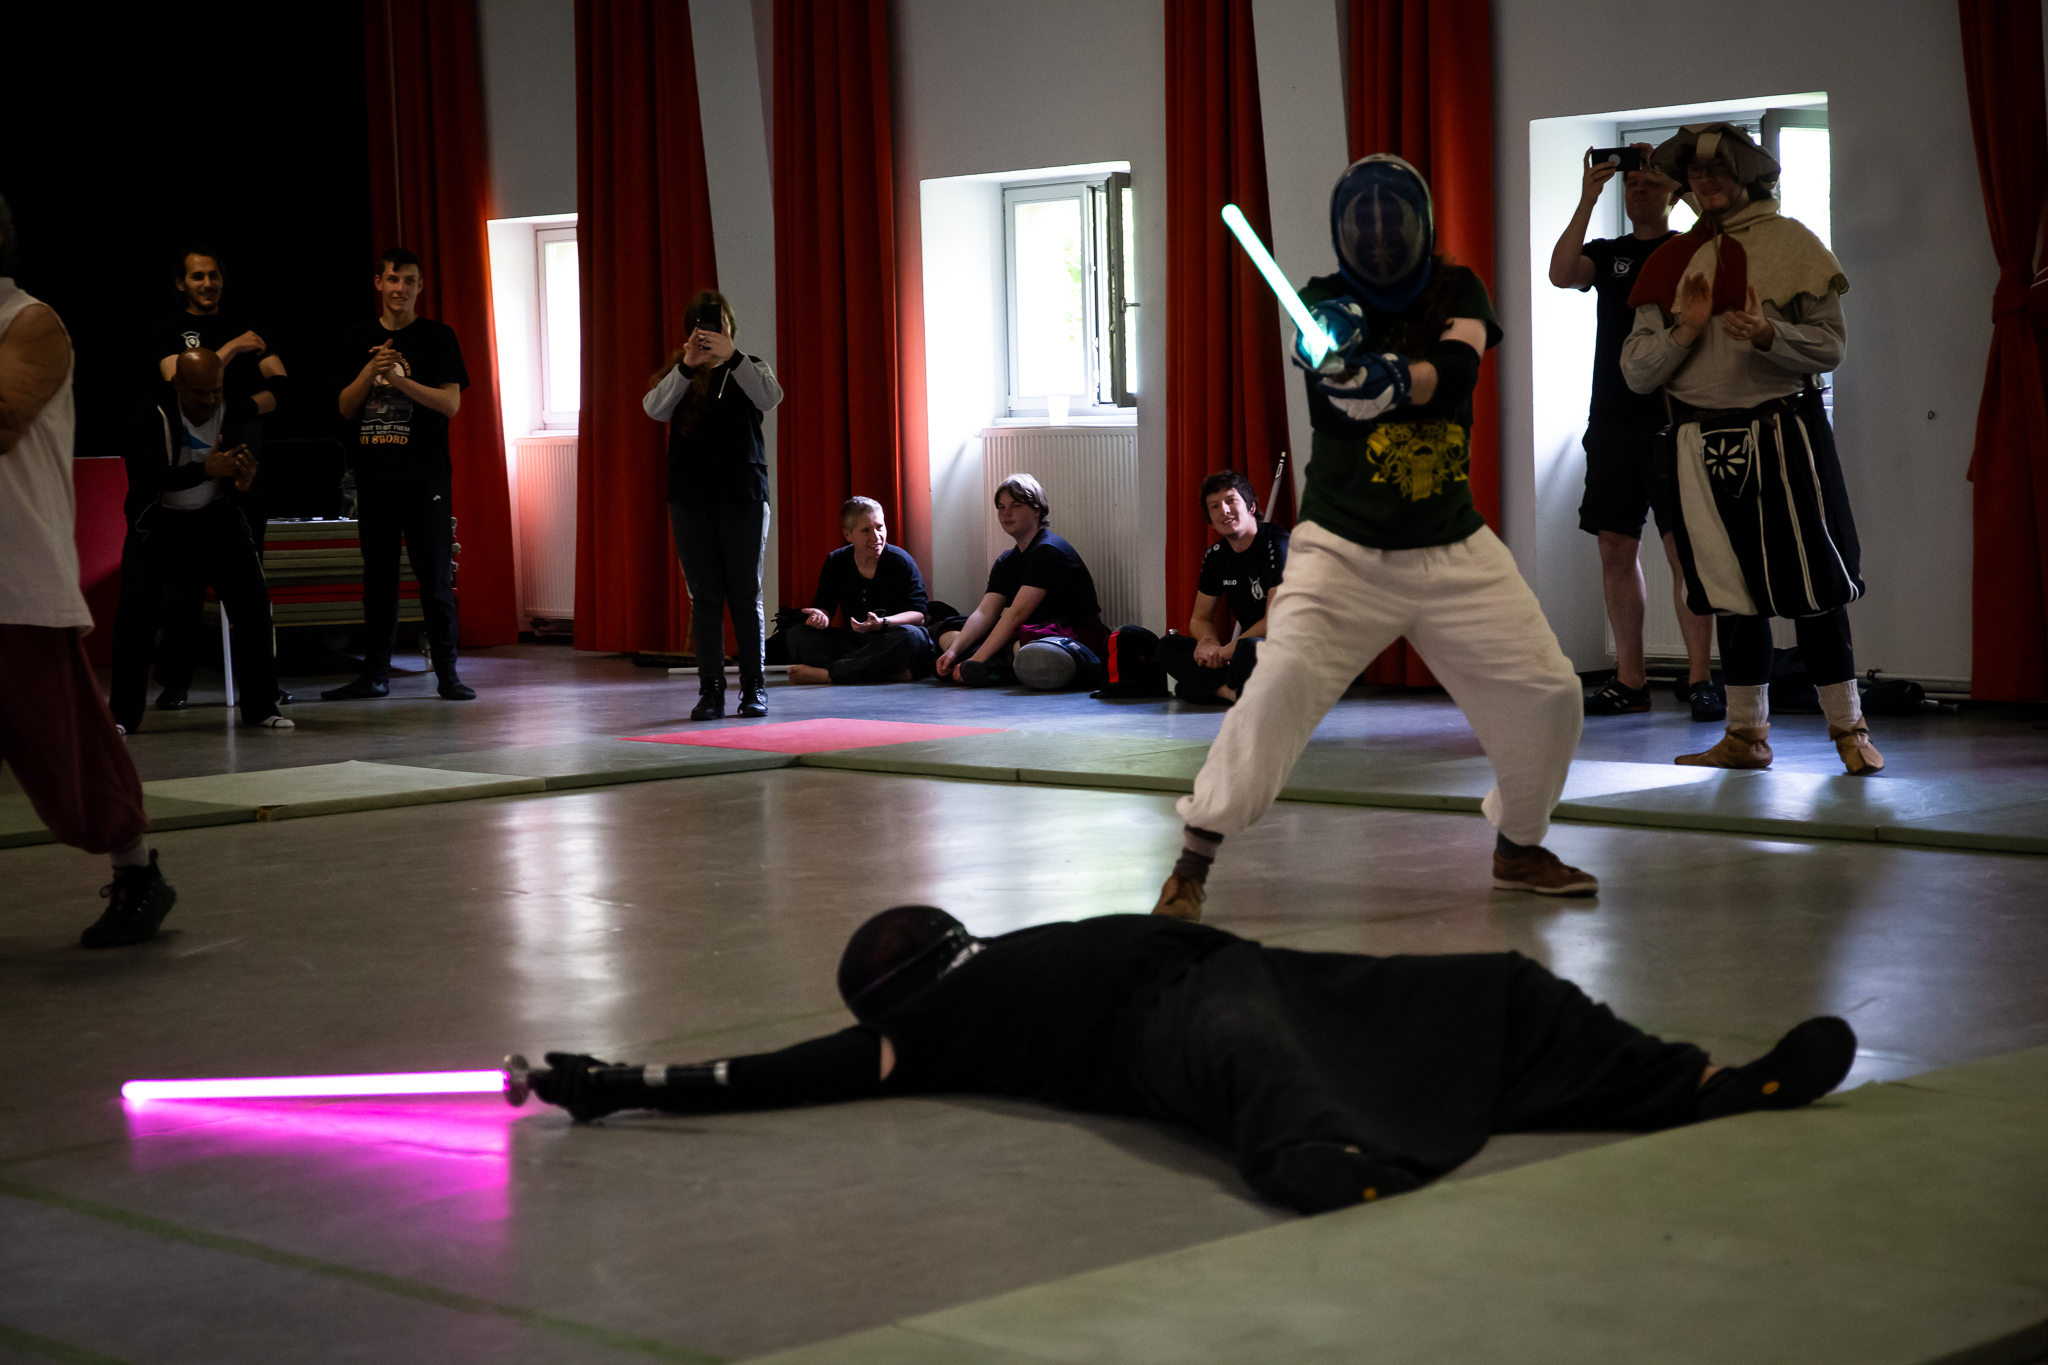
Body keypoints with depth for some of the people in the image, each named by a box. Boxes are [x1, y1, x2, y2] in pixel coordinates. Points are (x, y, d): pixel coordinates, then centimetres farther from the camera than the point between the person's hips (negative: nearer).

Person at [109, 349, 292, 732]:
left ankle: (260, 707, 7)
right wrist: (207, 470, -44)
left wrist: (246, 477, -36)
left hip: (216, 515, 3)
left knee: (253, 603, -4)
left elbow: (251, 464, -11)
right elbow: (149, 477, -32)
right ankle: (123, 714, -4)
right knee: (137, 608, -12)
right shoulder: (154, 415, -22)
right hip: (158, 520, -3)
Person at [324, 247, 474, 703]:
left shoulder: (438, 337, 2)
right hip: (374, 473, 3)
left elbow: (451, 404, -6)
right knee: (377, 576, 7)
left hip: (426, 474, -3)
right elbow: (346, 408, 7)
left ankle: (447, 673, 0)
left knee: (435, 576, -4)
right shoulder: (357, 340, 11)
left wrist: (400, 380, -16)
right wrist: (371, 371, -10)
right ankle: (375, 674, 12)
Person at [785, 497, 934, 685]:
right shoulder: (835, 562, 4)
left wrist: (882, 623, -30)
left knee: (912, 636, -38)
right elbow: (825, 605, 4)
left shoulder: (901, 561, -7)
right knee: (797, 634, -17)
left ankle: (824, 673, -36)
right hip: (853, 641, 4)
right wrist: (821, 616, -21)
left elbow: (919, 615, -13)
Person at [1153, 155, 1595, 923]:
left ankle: (1518, 849, 26)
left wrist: (1397, 379, -39)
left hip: (1454, 552, 3)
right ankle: (1191, 864, -17)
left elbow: (1458, 367, -18)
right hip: (1342, 549, -3)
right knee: (1280, 683, -24)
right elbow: (1325, 356, -25)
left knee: (1549, 695, 1)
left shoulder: (1456, 292, 3)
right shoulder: (1328, 301, -2)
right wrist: (1330, 345, -49)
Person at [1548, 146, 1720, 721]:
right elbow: (1561, 274, -4)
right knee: (1616, 550, 3)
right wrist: (1588, 200, -13)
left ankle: (1700, 679, -7)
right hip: (1613, 420, 3)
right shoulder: (1607, 253, 14)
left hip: (1674, 420, -3)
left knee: (1685, 551, -7)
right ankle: (1629, 679, 9)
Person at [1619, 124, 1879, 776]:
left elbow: (1830, 345, -3)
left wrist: (1768, 335, -20)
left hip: (1784, 434, -3)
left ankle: (1848, 729, 5)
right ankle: (1746, 735, 16)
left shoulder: (1789, 242, 2)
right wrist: (1682, 332, -11)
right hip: (1703, 445, 4)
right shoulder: (1671, 261, 11)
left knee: (1812, 587, -4)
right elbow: (1636, 372, 6)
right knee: (1733, 593, 9)